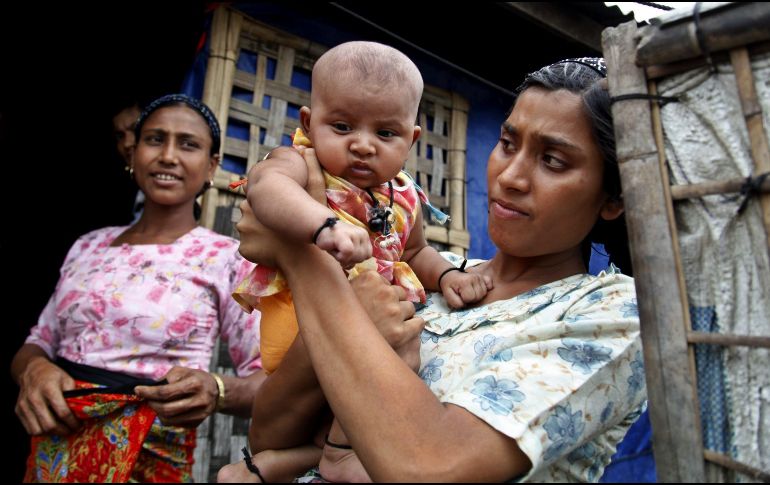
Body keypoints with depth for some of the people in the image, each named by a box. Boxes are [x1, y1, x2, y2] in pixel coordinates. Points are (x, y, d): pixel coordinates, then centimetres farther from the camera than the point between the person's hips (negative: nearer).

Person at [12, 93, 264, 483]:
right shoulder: (89, 246, 4)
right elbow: (38, 343, 11)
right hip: (52, 452, 5)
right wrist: (33, 369, -12)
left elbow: (266, 377, -12)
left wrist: (216, 391, -32)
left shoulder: (226, 258, -12)